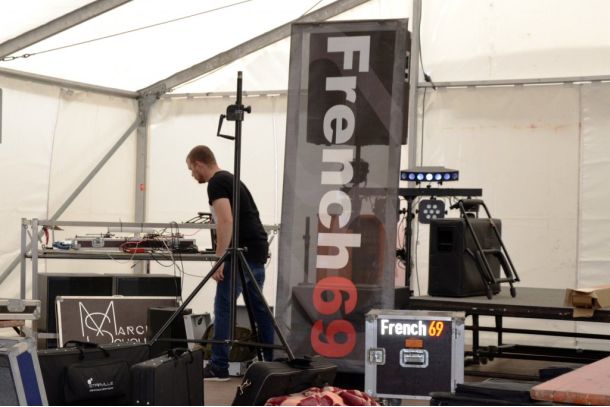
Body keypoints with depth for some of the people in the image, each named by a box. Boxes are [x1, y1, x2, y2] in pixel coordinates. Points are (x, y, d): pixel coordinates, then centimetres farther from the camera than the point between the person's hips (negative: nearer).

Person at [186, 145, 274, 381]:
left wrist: (219, 260, -18)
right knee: (259, 307, 14)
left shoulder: (216, 183, -8)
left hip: (242, 252, -10)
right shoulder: (229, 178, 22)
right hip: (257, 249, 10)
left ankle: (219, 367, -5)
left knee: (223, 308, -6)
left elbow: (226, 222, -19)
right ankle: (271, 360, 18)